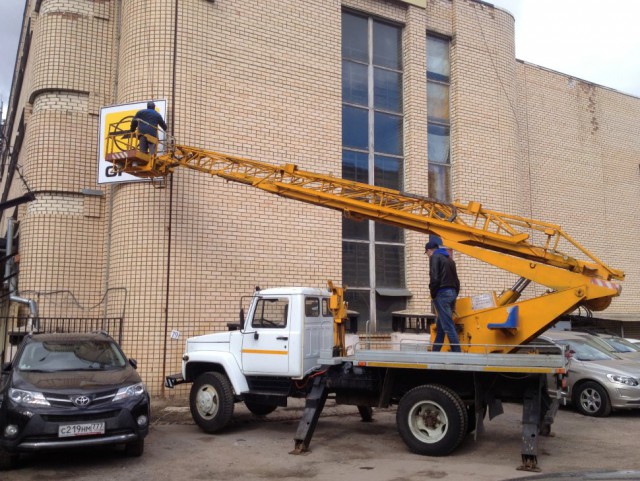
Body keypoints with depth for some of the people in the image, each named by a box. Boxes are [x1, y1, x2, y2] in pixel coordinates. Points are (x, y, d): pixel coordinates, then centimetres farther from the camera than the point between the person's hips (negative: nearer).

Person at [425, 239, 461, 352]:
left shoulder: (435, 257, -3)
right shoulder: (449, 258, 22)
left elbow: (434, 278, -15)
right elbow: (456, 280, 19)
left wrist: (433, 294, -5)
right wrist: (454, 294, 18)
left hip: (442, 293, -8)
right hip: (452, 292, 8)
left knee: (448, 326, -9)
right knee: (440, 327, 14)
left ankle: (457, 352, -13)